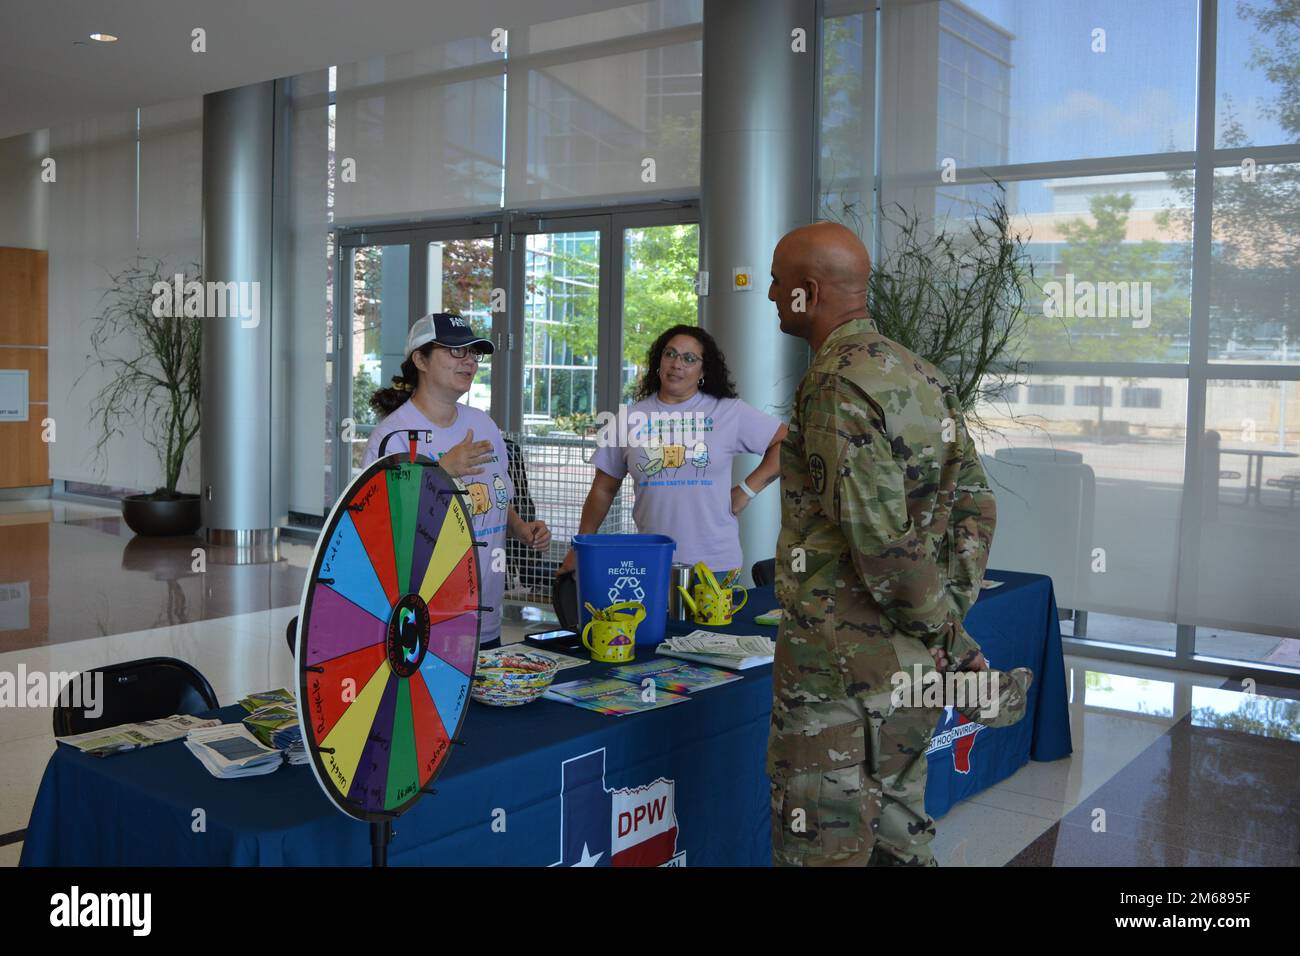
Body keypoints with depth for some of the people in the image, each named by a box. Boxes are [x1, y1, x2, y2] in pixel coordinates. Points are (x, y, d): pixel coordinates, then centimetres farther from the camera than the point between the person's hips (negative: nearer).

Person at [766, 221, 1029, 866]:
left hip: (840, 663, -9)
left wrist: (946, 632, -10)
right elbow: (976, 503, 12)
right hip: (914, 666, 9)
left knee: (821, 848, 3)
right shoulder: (923, 376, 10)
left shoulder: (837, 386, -17)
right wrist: (951, 616, 10)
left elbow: (882, 541, -22)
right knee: (899, 836, 21)